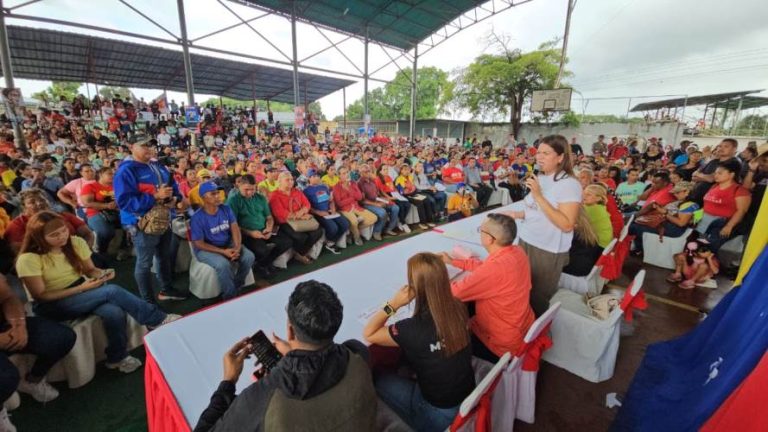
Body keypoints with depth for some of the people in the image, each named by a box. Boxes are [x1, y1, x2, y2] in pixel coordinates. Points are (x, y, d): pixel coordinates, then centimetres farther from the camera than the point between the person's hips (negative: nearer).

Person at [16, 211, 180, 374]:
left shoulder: (76, 242, -5)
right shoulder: (29, 259, -18)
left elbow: (89, 269, 5)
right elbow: (41, 296, -15)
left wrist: (101, 273, -19)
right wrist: (82, 288, -25)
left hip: (80, 293, 4)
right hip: (52, 306, -4)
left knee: (113, 313, -30)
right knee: (112, 291, -31)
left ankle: (117, 357, -6)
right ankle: (158, 320, -18)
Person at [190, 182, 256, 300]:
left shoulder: (226, 209, -3)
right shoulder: (197, 218, -17)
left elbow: (235, 228, -7)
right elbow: (199, 243, -15)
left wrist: (237, 247, -24)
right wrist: (223, 252, -23)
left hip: (228, 244, 5)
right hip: (206, 249, -5)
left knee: (249, 257, -18)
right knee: (223, 264, -34)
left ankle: (237, 287, 2)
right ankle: (230, 295, -12)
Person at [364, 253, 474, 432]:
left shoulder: (414, 329, -34)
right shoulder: (458, 309, -17)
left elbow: (368, 334, -16)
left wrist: (394, 303, -22)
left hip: (440, 415, -5)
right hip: (469, 398, 6)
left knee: (381, 380, 14)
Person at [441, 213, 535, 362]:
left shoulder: (495, 268, -35)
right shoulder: (517, 252, -9)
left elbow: (455, 292, -24)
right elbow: (483, 266, 8)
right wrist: (453, 261, 8)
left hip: (503, 344, -7)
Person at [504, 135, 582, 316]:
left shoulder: (570, 184, -16)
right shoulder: (539, 178, 7)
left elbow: (566, 224, -25)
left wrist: (539, 196, -27)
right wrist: (516, 214, 0)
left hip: (548, 251, -7)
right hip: (526, 242, 7)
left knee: (537, 300, 9)